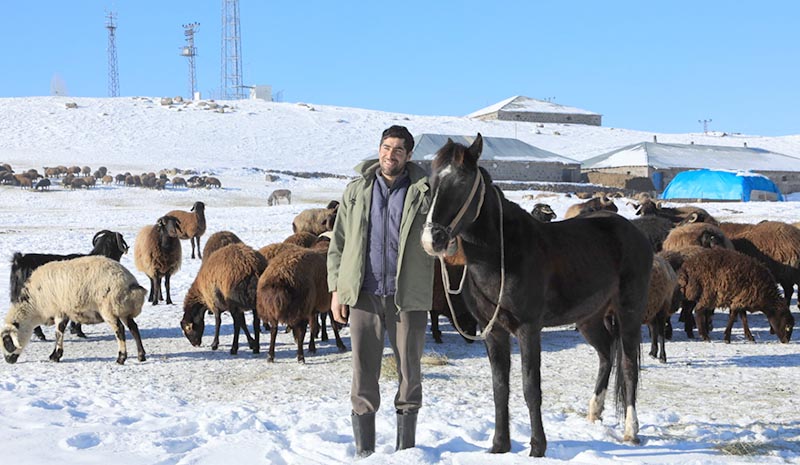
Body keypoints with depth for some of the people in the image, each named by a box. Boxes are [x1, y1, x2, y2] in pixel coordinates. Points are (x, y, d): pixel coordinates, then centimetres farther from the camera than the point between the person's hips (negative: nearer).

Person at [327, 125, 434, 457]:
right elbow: (338, 244, 11)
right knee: (363, 373, 4)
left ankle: (405, 449, 20)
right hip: (364, 295, 1)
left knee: (409, 372, 6)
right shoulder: (355, 191, 9)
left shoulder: (425, 193, 2)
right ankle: (364, 452, 13)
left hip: (408, 296, -1)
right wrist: (336, 289, 4)